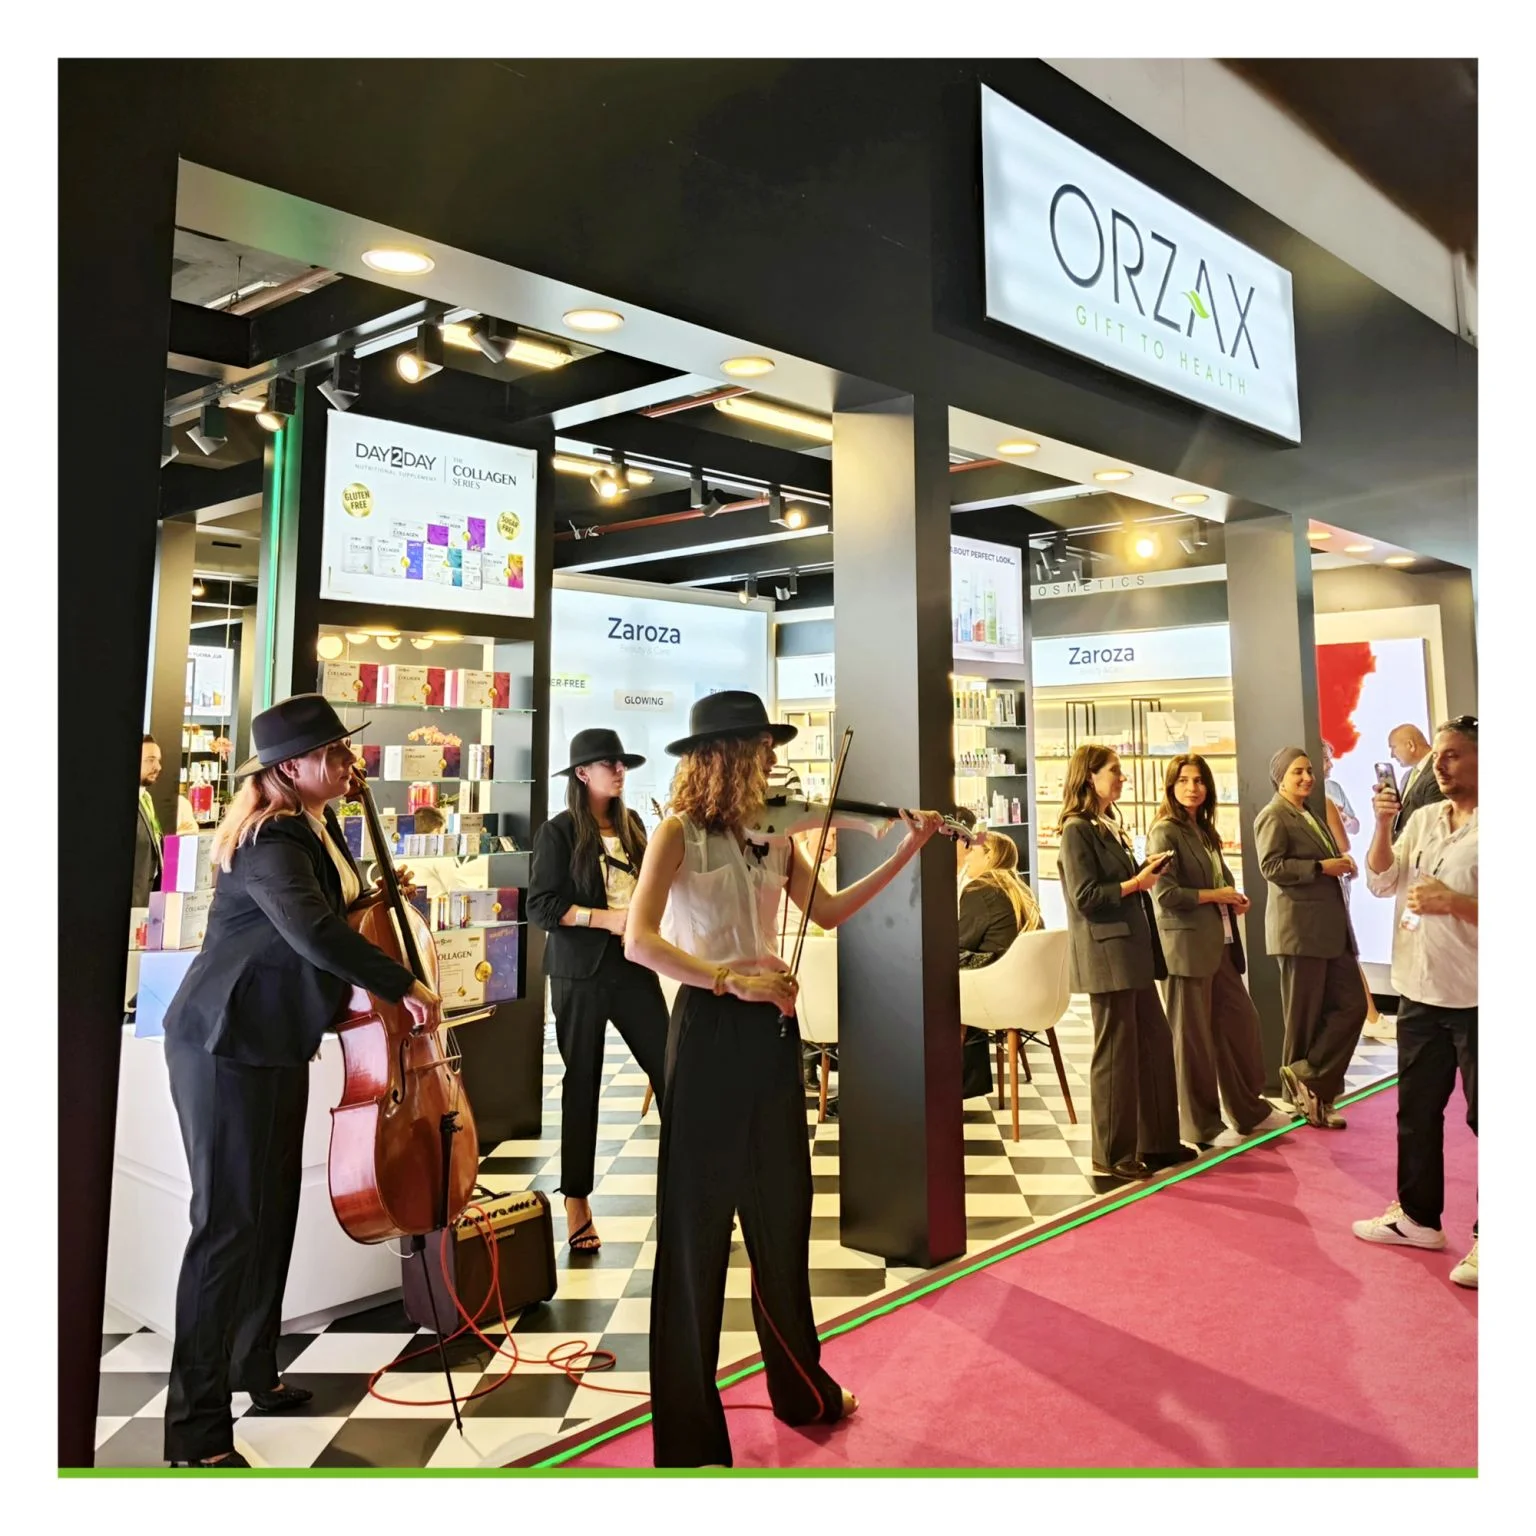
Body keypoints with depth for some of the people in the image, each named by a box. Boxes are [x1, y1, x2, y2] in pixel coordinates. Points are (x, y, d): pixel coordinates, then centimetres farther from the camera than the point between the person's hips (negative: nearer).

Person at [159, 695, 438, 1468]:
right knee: (230, 1223, -5)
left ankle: (253, 1372, 33)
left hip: (276, 1041, 9)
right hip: (227, 1045, -9)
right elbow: (314, 933, -38)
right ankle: (198, 1431, 5)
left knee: (274, 1213, 17)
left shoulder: (319, 827, 7)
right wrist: (403, 985, -31)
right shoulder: (271, 840, -23)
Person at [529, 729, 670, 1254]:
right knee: (582, 1081, 5)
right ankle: (576, 1201, 19)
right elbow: (540, 906, -12)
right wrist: (606, 918, -19)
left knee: (669, 1067, 0)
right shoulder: (558, 832, -6)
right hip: (580, 972, -4)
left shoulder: (631, 826, 9)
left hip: (633, 965, 4)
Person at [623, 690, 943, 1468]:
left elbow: (828, 912, 10)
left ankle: (802, 1387, 39)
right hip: (709, 1032, -6)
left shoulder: (772, 836, 7)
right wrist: (729, 979, -30)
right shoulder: (679, 833, -10)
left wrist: (907, 852, 5)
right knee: (698, 1218, 4)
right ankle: (688, 1421, 21)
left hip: (770, 1033, 6)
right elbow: (639, 941, -20)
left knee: (781, 1211, 19)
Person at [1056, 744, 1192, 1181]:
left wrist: (1146, 871, 6)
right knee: (1115, 1054, -1)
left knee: (1156, 1046, 14)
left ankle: (1157, 1141, 26)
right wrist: (1136, 883, -13)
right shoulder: (1077, 829, -12)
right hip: (1106, 957, -9)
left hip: (1133, 953, 9)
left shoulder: (1108, 827, 17)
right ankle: (1112, 1155, 11)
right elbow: (1085, 898, -18)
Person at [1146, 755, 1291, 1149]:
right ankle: (1201, 1125, 14)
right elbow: (1165, 894, -19)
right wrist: (1216, 895, -11)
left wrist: (1234, 898, 4)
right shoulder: (1165, 832, -11)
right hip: (1188, 944, -9)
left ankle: (1250, 1110, 31)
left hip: (1220, 943, 9)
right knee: (1193, 1037, 2)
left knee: (1241, 1021, 15)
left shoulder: (1205, 831, 15)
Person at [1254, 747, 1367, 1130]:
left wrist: (1341, 865, 15)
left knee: (1352, 1005, 2)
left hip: (1332, 929, 9)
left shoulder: (1311, 818, 22)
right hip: (1300, 930, -9)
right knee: (1304, 1018, 0)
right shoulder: (1273, 817, -7)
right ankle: (1304, 1098, 11)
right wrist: (1322, 867, -18)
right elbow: (1271, 866, -19)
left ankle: (1308, 1078, 10)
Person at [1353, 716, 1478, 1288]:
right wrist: (1382, 827, -6)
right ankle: (1417, 1216, 30)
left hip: (1474, 998, -7)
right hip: (1421, 991, 7)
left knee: (1483, 1116, 2)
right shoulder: (1423, 819, 9)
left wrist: (1453, 902, -25)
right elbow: (1380, 882, 6)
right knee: (1416, 1110, 16)